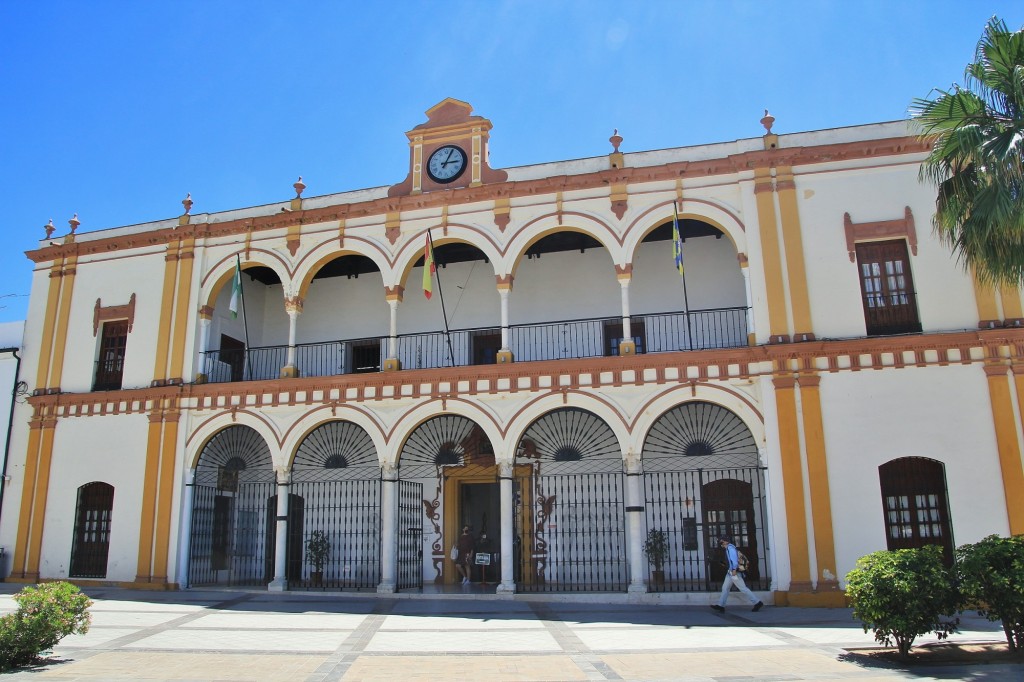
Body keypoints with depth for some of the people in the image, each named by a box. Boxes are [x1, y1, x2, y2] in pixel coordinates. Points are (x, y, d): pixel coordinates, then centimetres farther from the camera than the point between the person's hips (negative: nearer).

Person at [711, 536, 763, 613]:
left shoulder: (730, 547, -12)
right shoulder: (728, 548, 17)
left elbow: (734, 558, -21)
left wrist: (734, 569, -25)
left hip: (733, 572, -10)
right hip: (730, 572, 10)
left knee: (743, 588, -7)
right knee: (725, 588, 8)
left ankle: (757, 602, -2)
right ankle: (720, 605, 9)